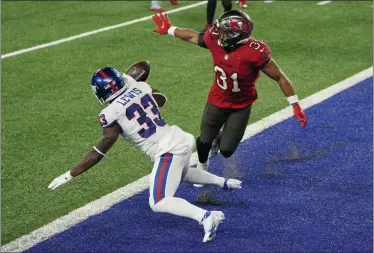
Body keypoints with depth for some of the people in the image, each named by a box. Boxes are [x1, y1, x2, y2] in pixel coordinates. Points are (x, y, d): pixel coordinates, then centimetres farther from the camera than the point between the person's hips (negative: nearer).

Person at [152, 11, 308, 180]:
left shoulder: (255, 52, -32)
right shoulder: (215, 39, -20)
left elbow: (280, 78, -23)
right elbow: (193, 36, 2)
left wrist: (295, 105, -22)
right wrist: (168, 30, 15)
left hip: (241, 107, -3)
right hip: (216, 101, 3)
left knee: (226, 151, 3)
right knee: (204, 141, 17)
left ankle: (219, 138, 41)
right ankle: (202, 166, 52)